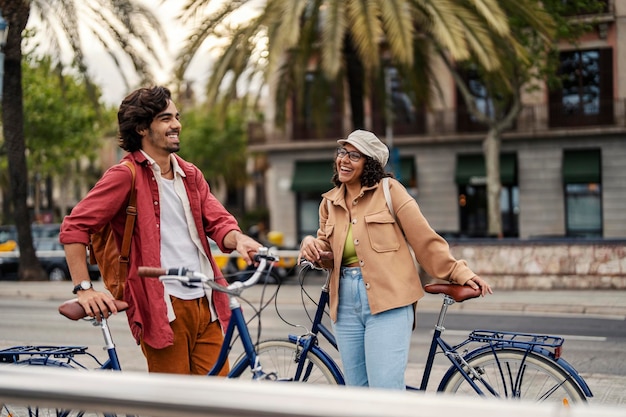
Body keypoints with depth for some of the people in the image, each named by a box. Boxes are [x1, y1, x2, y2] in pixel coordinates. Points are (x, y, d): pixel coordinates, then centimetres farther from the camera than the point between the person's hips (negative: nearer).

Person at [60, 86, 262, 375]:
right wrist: (84, 289, -15)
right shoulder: (126, 175, -4)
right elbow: (74, 228, -9)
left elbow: (217, 221, 9)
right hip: (162, 308, -6)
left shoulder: (190, 175, 18)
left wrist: (238, 240, -14)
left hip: (205, 305, 6)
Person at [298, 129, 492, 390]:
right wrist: (312, 246, -2)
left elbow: (424, 238, -2)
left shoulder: (388, 190, -1)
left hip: (388, 301, -5)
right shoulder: (329, 202, 15)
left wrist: (458, 273, -6)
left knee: (386, 393, -12)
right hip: (346, 303, 5)